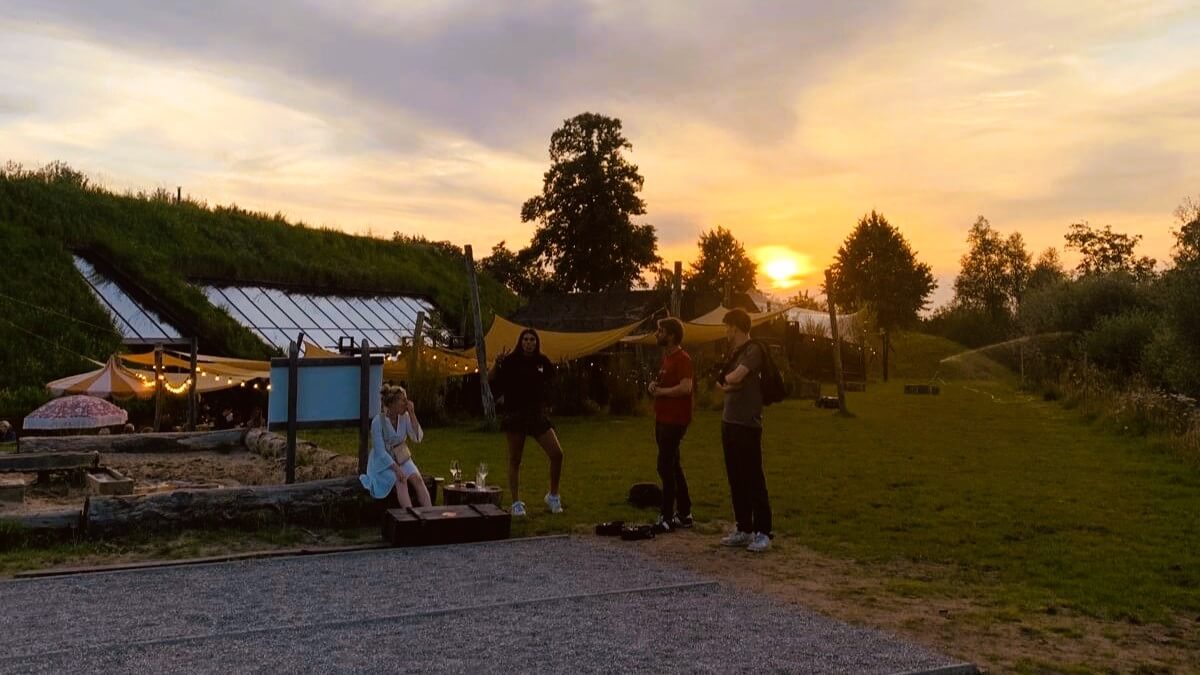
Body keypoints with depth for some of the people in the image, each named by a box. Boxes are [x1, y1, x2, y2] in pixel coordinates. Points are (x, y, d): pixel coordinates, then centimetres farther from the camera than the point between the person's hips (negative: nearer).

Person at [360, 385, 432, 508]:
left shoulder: (405, 417, -5)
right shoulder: (378, 422, -19)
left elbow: (418, 438, -13)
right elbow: (380, 452, -20)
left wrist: (412, 414, -20)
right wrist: (396, 469, -29)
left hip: (402, 459, 4)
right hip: (383, 462, -4)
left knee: (417, 479, -22)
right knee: (400, 481, -31)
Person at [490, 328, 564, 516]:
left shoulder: (542, 362, 4)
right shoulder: (511, 361, -5)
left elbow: (549, 380, 21)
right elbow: (492, 380, -11)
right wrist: (497, 364, -29)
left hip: (538, 415, 3)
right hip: (515, 415, -3)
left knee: (557, 454, -4)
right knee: (514, 460, 2)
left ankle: (553, 496, 13)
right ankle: (516, 503, 11)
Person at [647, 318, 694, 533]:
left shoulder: (682, 358, -15)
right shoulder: (666, 357, 15)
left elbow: (685, 387, -28)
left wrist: (660, 391, -17)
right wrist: (655, 384, 6)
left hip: (674, 421, -10)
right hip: (663, 419, 10)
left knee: (665, 467, -8)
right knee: (673, 466, 14)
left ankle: (667, 517, -2)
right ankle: (684, 514, 23)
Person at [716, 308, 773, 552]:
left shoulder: (753, 350, -10)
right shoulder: (734, 352, 17)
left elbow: (735, 377, -21)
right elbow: (723, 382, 14)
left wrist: (726, 378, 1)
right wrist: (727, 383, -9)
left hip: (747, 424, -9)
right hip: (729, 422, 9)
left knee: (753, 479, -6)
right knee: (736, 479, 10)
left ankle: (763, 533, -2)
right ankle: (744, 529, 17)